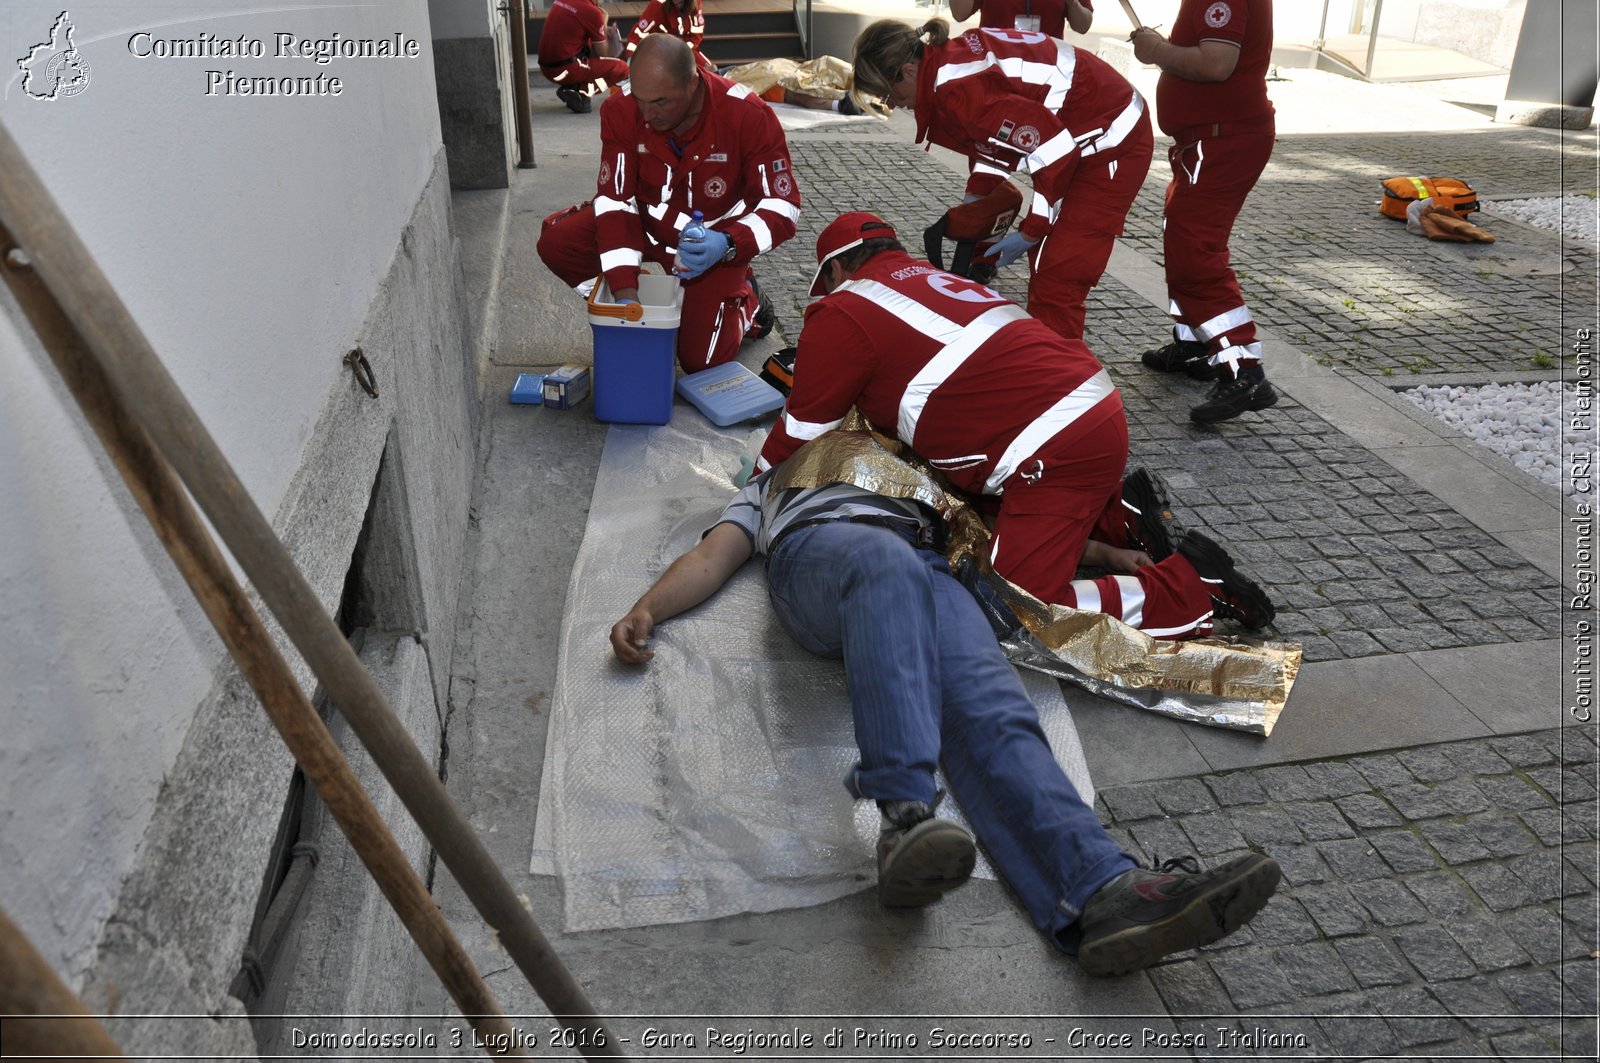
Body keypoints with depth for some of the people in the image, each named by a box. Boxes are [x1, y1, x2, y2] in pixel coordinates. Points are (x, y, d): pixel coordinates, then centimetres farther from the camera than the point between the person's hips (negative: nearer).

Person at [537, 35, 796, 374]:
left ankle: (746, 299, 20)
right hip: (649, 223, 3)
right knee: (557, 242, -19)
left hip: (714, 242, -3)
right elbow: (616, 199, -21)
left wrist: (728, 245, -43)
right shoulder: (621, 111, -20)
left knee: (700, 360, -13)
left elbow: (783, 206, -23)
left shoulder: (749, 116, -26)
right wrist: (626, 291, -31)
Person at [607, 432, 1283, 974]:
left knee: (991, 712, -28)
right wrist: (644, 611, 4)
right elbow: (711, 559, 26)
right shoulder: (771, 488, 43)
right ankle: (904, 816, -57)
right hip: (814, 552, -2)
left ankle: (1103, 896, -51)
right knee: (887, 562, -40)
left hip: (930, 567, 2)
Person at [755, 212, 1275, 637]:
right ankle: (1117, 520, 19)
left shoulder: (841, 314, -1)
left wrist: (757, 485, 24)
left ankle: (1192, 587, -4)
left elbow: (801, 434, 6)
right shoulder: (938, 279, 23)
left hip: (1056, 450, -9)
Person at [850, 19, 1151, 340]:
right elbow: (994, 135, 14)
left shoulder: (960, 87, -28)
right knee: (1044, 255, 20)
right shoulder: (950, 57, 0)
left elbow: (1055, 151, -28)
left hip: (1112, 142, -10)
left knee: (1056, 281, -13)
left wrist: (1031, 232, -17)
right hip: (1078, 138, 10)